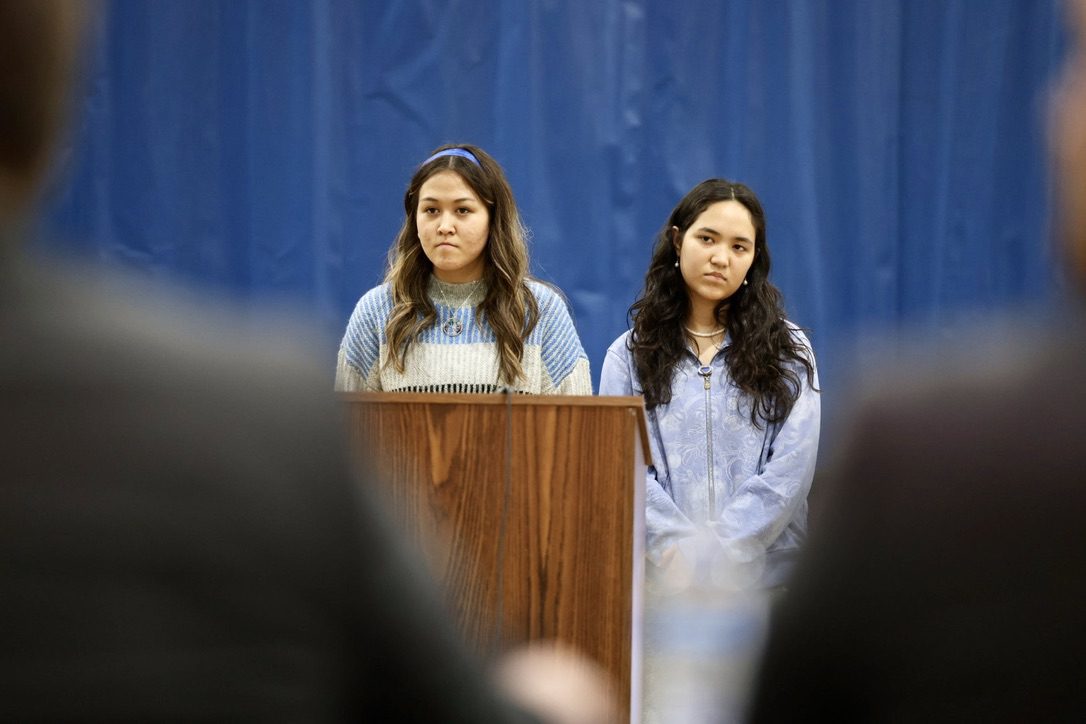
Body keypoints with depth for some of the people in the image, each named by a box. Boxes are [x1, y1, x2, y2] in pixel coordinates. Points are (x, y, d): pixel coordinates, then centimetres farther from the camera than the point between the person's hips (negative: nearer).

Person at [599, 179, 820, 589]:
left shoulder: (787, 351, 7)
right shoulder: (629, 356, 8)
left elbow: (791, 467, -4)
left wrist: (710, 551, -15)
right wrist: (676, 547, -17)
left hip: (765, 572, 0)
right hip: (661, 573, 0)